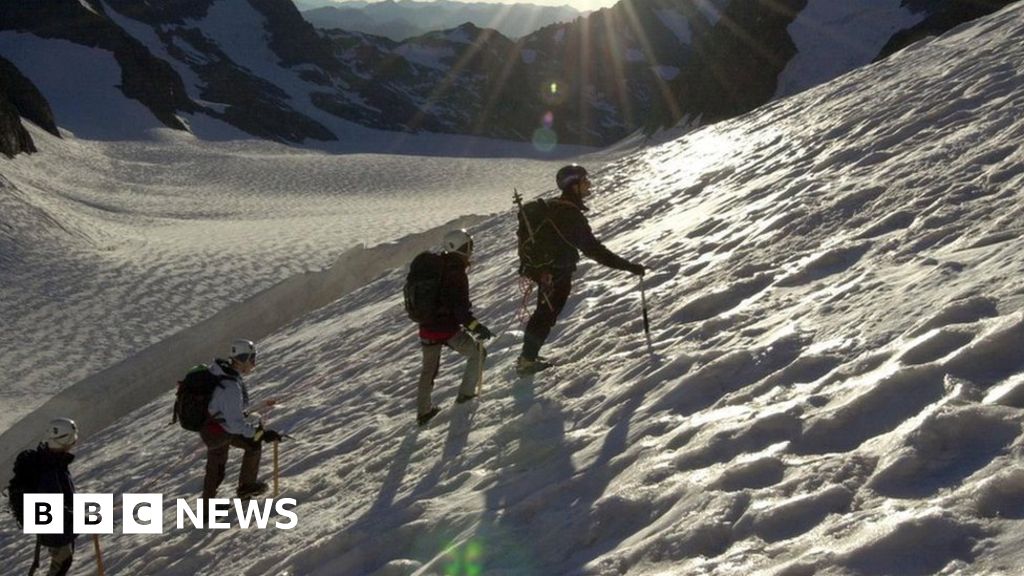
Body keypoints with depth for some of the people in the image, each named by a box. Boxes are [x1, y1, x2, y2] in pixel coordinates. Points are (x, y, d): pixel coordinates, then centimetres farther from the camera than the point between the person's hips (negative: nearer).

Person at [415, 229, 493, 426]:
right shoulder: (456, 272, -17)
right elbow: (459, 306, -25)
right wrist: (475, 326, -27)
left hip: (427, 326, 8)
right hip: (447, 327, -8)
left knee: (429, 369, 21)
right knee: (477, 352, 13)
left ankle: (423, 411, 27)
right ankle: (466, 394, 12)